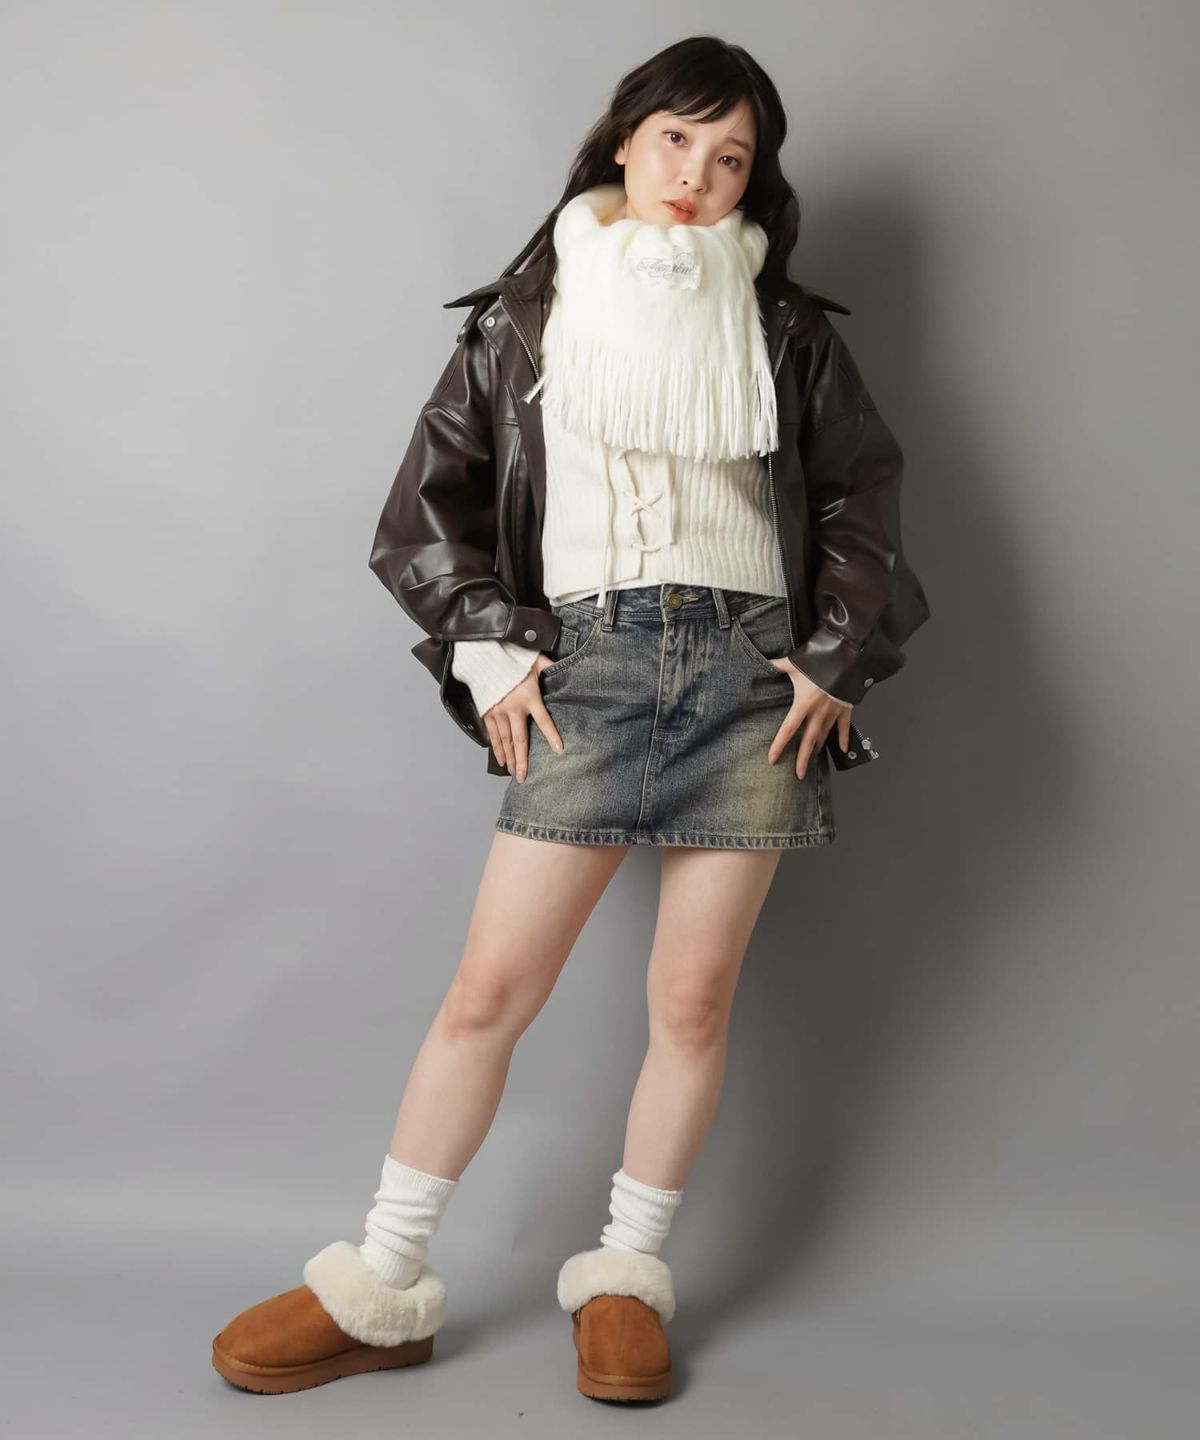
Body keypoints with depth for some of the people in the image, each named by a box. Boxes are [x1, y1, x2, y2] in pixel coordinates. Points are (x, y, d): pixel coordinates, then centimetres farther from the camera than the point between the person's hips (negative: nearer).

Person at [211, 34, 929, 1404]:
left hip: (751, 670, 1)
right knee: (488, 989, -3)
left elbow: (863, 496, 14)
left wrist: (836, 661, 4)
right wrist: (489, 651, -1)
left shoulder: (786, 328, 12)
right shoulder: (524, 314, 9)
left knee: (694, 1000, 3)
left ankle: (625, 1279, 20)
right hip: (588, 667, -1)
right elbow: (430, 498, 9)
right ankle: (381, 1289, 11)